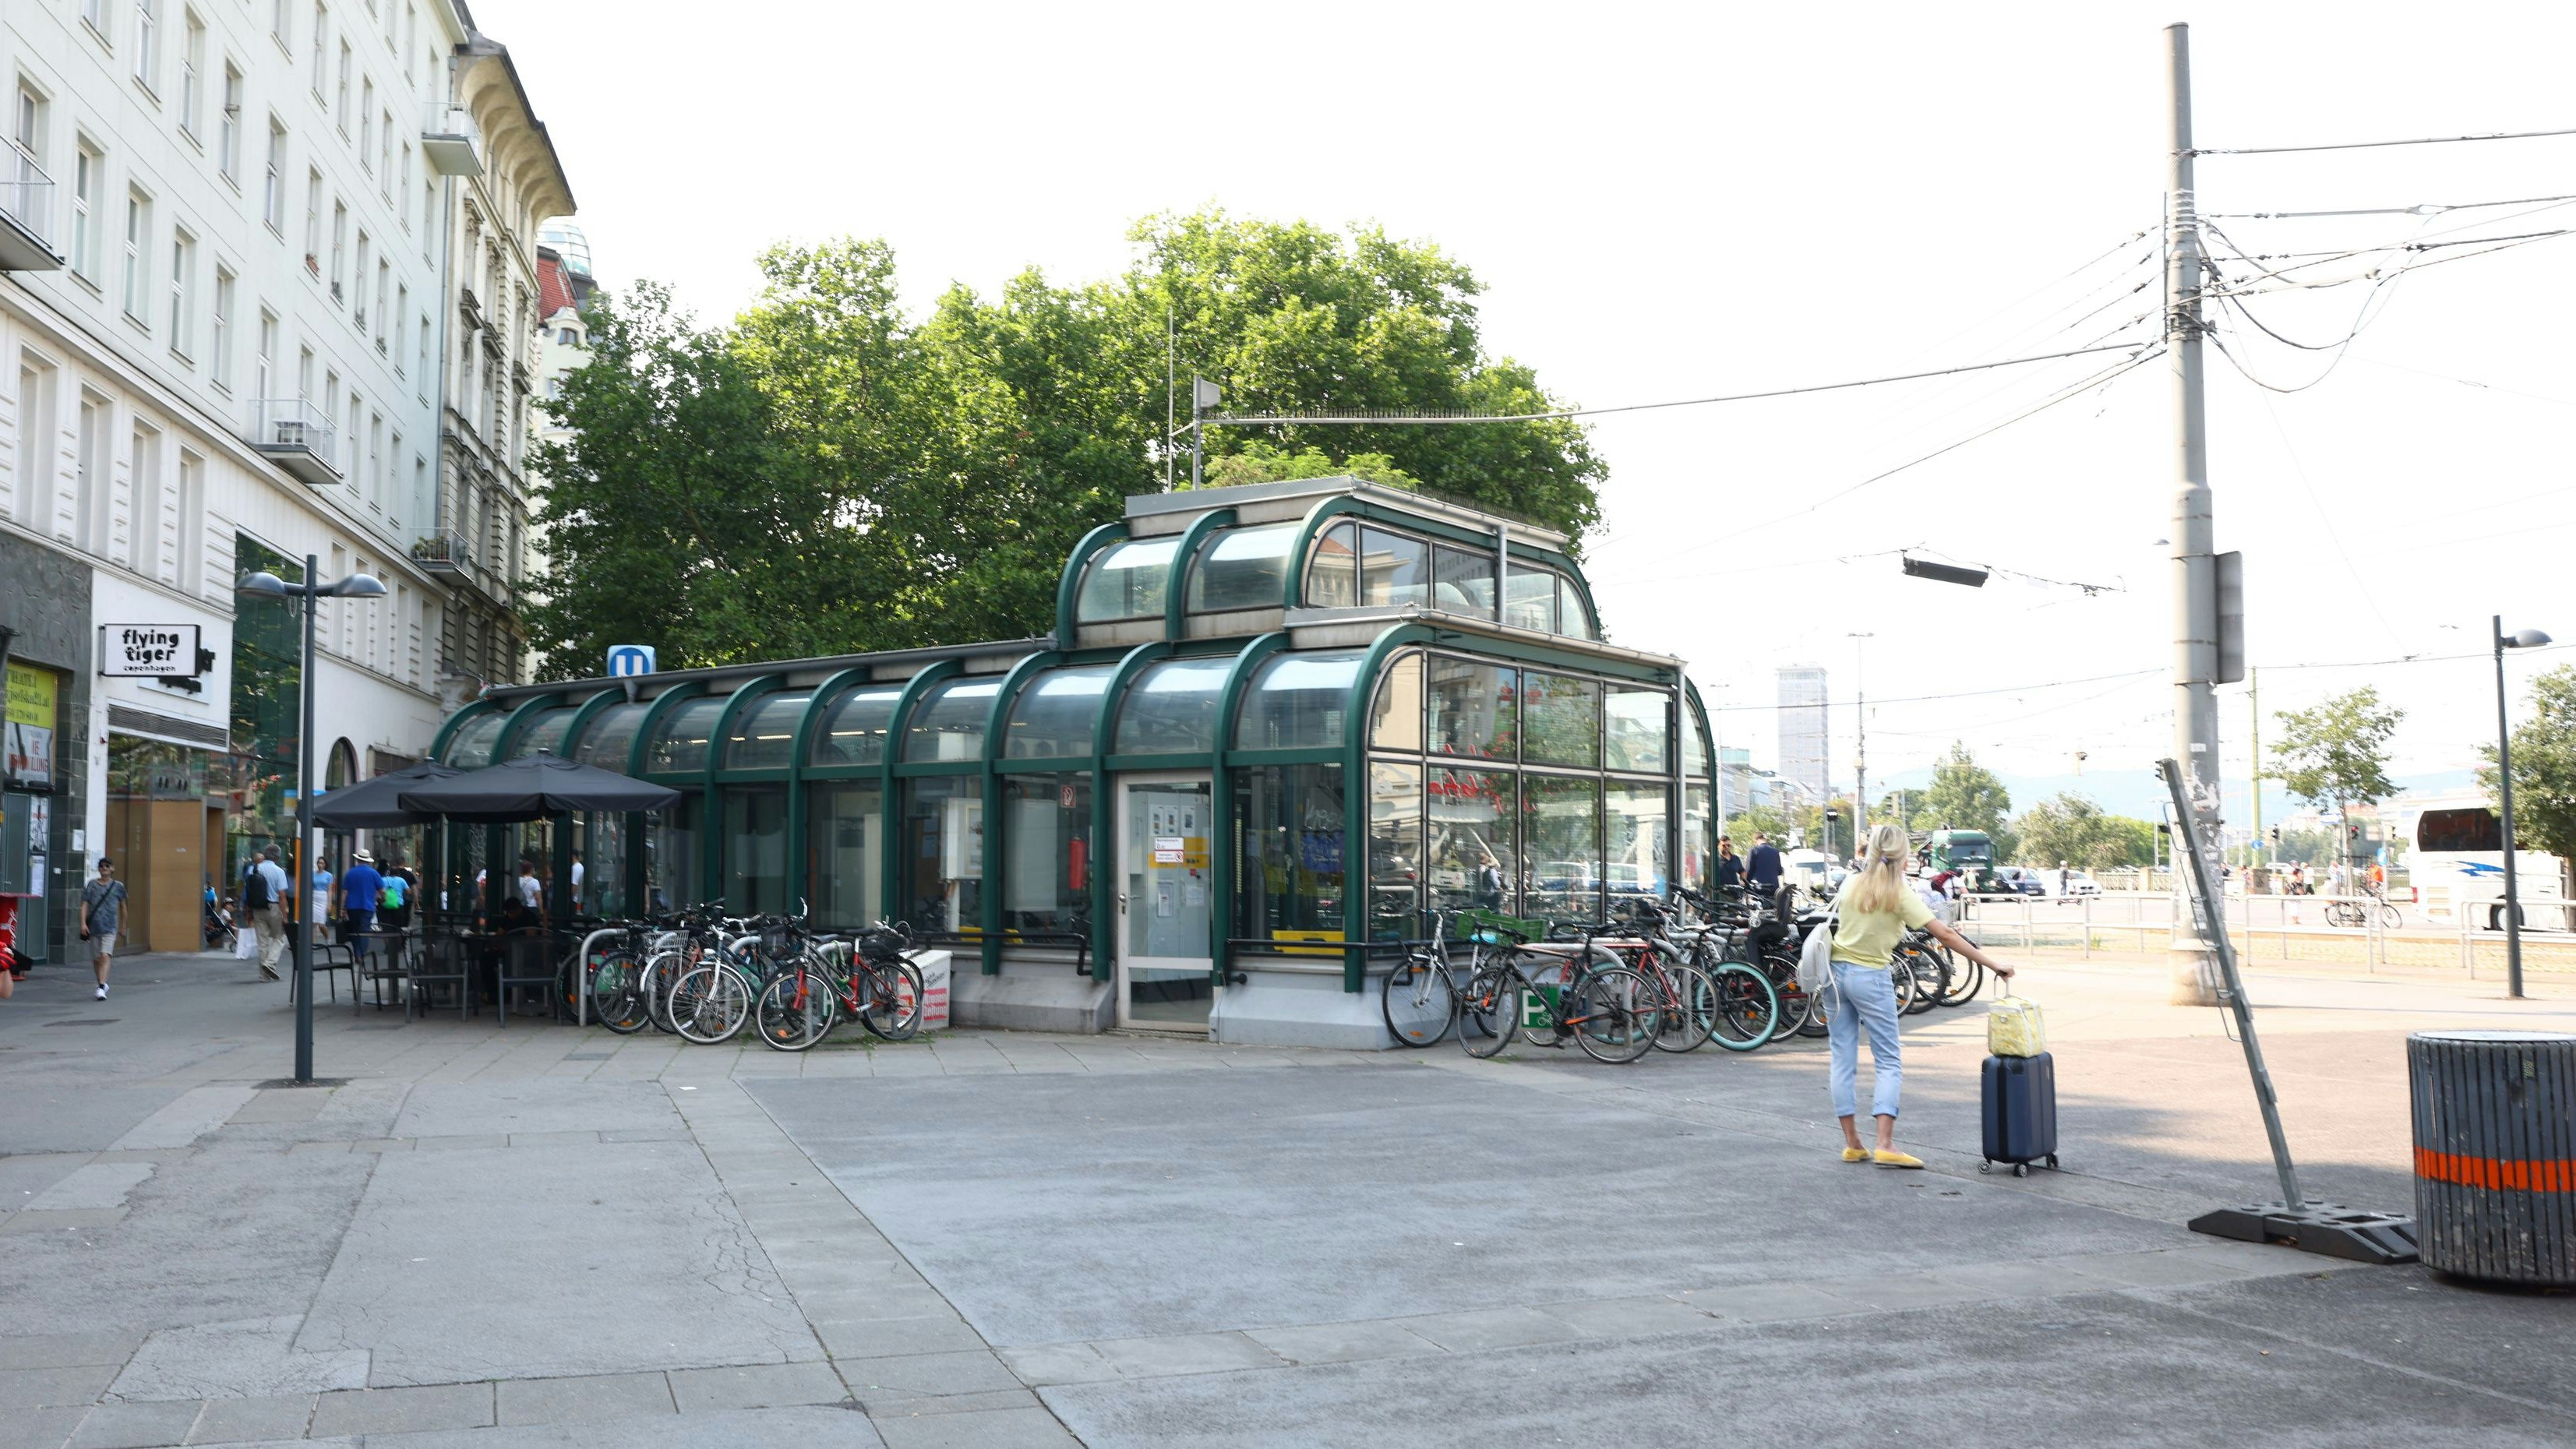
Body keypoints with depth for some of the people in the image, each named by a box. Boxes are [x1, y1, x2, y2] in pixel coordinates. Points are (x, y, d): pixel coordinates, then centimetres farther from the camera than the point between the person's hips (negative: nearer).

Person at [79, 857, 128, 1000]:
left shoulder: (118, 886, 5)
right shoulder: (92, 885, 5)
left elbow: (122, 906, 16)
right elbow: (85, 905, 0)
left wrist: (123, 924, 22)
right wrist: (83, 923, -11)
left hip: (109, 927, -2)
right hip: (93, 926, 2)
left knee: (105, 956, -18)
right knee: (95, 959, 11)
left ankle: (101, 988, -22)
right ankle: (102, 983, 32)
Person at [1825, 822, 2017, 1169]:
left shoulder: (1851, 885, 1)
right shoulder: (1901, 896, -11)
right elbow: (1945, 935, -13)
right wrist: (1992, 964, -10)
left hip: (1836, 971, 5)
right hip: (1871, 978, -4)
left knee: (1842, 1059, 7)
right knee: (1888, 1062, 2)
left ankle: (1852, 1144, 9)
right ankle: (1885, 1145, -8)